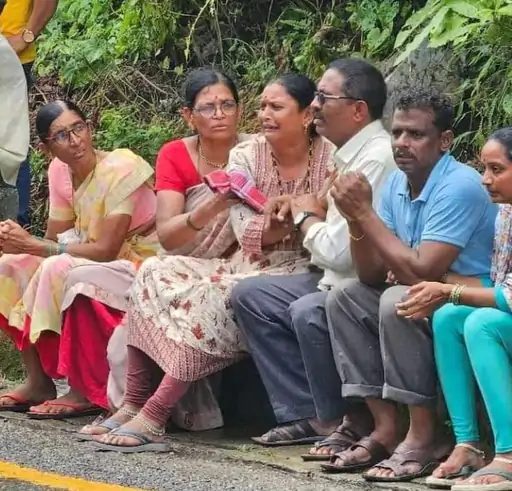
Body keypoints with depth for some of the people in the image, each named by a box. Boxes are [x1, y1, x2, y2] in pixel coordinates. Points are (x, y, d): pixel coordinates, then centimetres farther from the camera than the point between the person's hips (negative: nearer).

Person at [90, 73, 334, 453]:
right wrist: (296, 223, -26)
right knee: (157, 274, -16)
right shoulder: (245, 157, 5)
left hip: (302, 271, -6)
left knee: (215, 294, -32)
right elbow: (246, 232, -7)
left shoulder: (330, 160, -5)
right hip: (250, 266, 6)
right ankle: (133, 404, -20)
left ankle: (153, 416, -32)